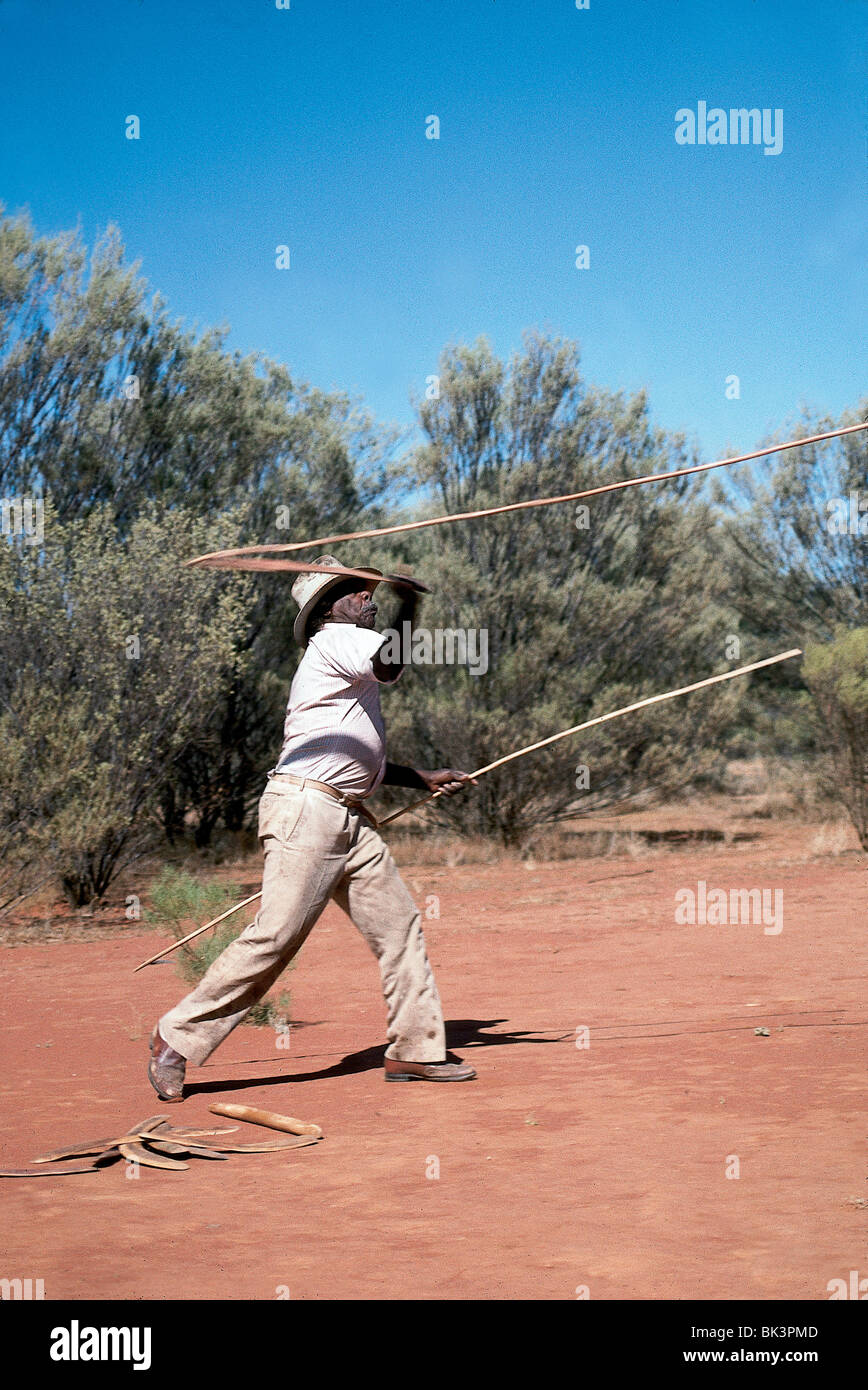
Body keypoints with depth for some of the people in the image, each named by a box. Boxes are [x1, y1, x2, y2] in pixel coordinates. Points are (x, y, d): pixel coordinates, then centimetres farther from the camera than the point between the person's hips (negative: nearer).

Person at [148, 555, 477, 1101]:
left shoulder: (351, 659, 25)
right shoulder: (334, 639, -4)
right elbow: (391, 665, -26)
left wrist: (426, 779, 27)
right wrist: (410, 606, -13)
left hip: (350, 820, 10)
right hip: (305, 809, -10)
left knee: (400, 925, 6)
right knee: (277, 935, -13)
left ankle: (415, 1048, 12)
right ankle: (178, 1037, -4)